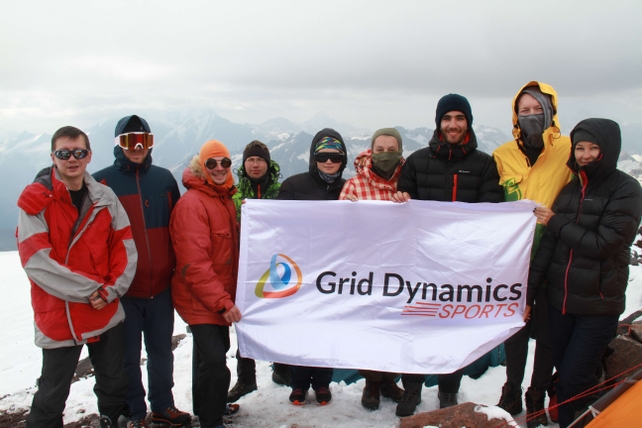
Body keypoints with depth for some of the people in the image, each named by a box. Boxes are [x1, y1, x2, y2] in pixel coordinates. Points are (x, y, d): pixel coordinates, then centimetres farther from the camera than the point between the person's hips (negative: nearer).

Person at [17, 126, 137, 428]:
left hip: (108, 313, 4)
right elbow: (36, 260, -16)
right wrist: (90, 289, -17)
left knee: (115, 384, 17)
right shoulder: (35, 201, -9)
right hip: (58, 317, -3)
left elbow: (125, 245, 2)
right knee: (52, 395, 9)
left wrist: (112, 289, -11)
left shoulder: (105, 197, 2)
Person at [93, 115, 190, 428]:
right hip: (122, 288, -3)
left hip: (161, 285, 3)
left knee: (162, 351, 15)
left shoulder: (164, 179, 6)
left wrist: (178, 266, 9)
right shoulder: (102, 182, -3)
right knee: (128, 357, 9)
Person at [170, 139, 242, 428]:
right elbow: (194, 263, -24)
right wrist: (222, 302, -24)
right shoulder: (192, 203, -19)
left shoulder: (225, 199, 9)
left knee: (212, 353, 23)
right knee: (215, 363, -10)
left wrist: (227, 297, 11)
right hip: (200, 300, -9)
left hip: (221, 298, 9)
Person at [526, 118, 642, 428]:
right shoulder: (570, 190, 8)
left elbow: (601, 245, -18)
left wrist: (556, 223, -7)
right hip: (559, 301, 5)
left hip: (598, 306, -5)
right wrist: (528, 294, 5)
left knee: (573, 382, -5)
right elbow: (548, 246, 7)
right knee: (565, 375, 13)